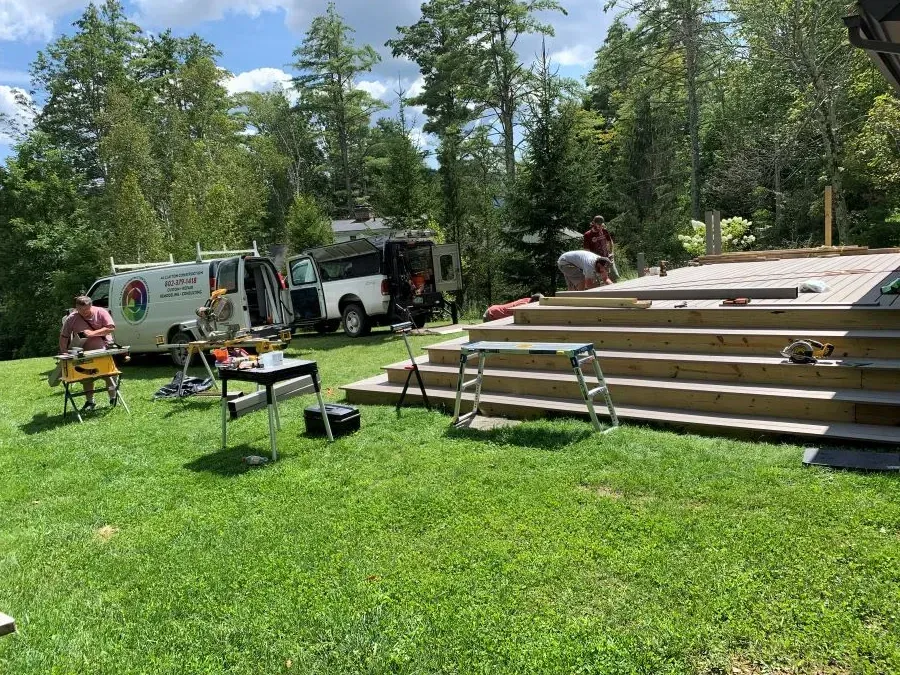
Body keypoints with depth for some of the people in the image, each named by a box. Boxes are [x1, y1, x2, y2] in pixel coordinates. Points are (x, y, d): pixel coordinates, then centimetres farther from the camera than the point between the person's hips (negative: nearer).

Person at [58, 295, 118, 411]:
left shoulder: (101, 312, -10)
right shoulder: (71, 319, -6)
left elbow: (111, 328, -18)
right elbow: (63, 337, -3)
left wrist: (93, 333, -24)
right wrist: (64, 352, -13)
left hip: (104, 349, -2)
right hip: (85, 352, 2)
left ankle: (113, 398, 10)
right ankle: (89, 401, 17)